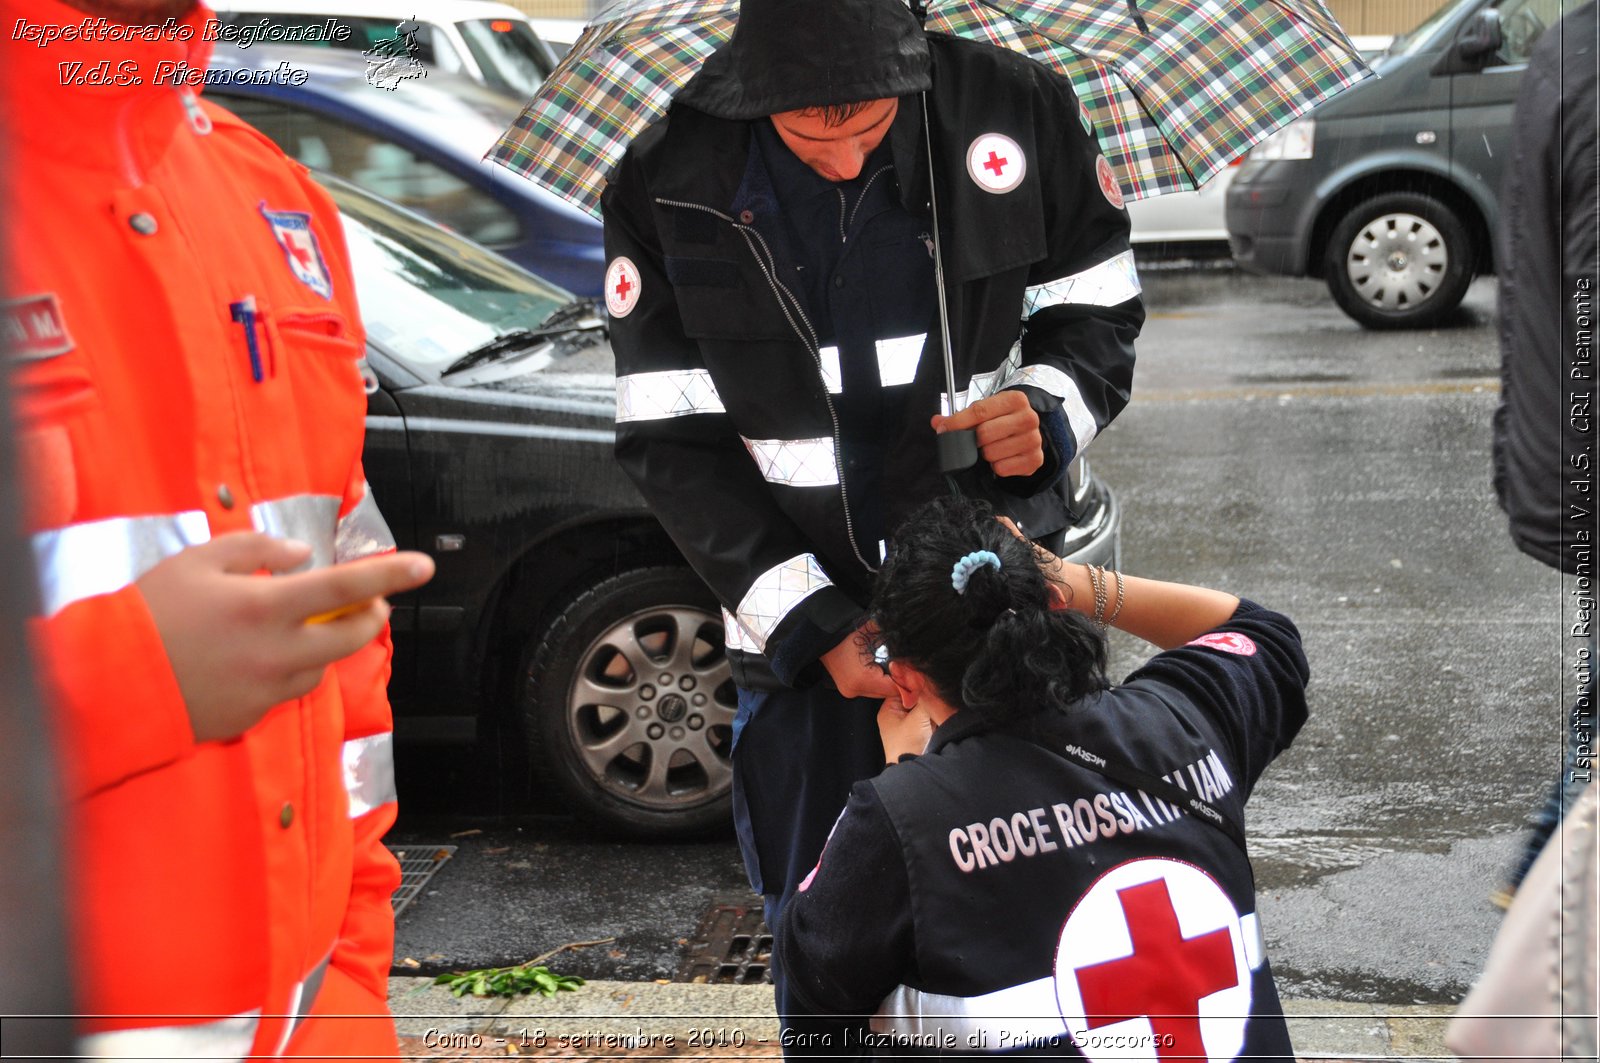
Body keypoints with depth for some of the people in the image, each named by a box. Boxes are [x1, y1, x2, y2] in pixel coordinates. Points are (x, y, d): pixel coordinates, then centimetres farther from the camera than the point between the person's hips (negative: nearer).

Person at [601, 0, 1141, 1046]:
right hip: (807, 624, 0)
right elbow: (674, 445, -7)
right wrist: (814, 628, -14)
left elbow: (1098, 311, 6)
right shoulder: (670, 186, -10)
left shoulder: (1017, 110, -9)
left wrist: (1049, 412, -17)